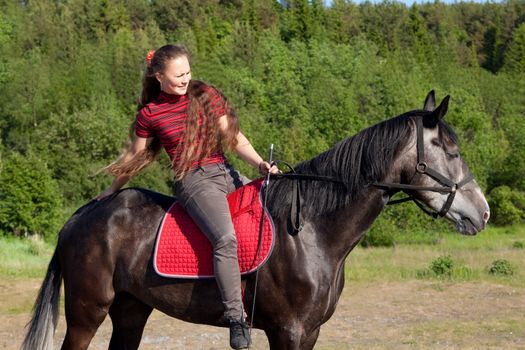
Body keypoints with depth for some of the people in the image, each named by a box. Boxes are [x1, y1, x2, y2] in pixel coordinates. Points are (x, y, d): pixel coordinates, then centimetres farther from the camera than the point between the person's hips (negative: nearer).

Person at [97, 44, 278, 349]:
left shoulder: (207, 95, 9)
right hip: (195, 181, -5)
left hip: (228, 174, 5)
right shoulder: (150, 114, 3)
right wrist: (114, 189, 24)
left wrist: (260, 163, -8)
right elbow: (136, 157, 16)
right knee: (226, 239, -29)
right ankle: (237, 319, -30)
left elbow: (234, 137, 7)